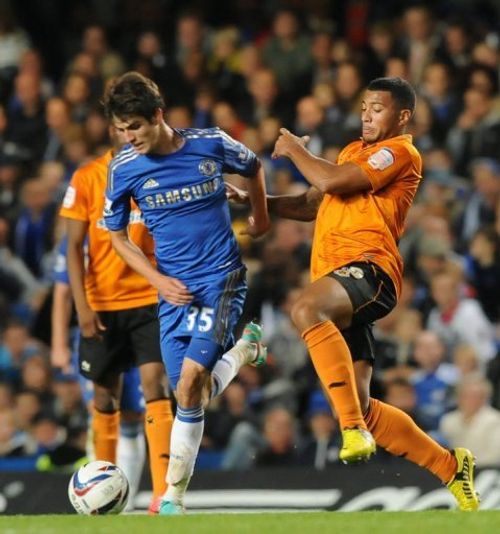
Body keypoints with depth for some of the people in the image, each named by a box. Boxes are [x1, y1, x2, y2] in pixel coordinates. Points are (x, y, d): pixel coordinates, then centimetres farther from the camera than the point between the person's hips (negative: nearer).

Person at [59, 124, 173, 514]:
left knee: (155, 383, -14)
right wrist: (82, 306, -12)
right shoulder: (87, 178, -2)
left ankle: (163, 490, -19)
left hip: (152, 298, 0)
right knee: (106, 394, 7)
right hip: (103, 303, 0)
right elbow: (74, 247, -3)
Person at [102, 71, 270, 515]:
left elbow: (253, 167, 16)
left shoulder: (211, 144, -7)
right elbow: (118, 236, 8)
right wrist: (160, 280, -3)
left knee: (191, 381, -20)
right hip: (174, 289, 3)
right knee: (187, 398, -3)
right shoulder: (124, 168, -4)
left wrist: (261, 218, 24)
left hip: (222, 278, -3)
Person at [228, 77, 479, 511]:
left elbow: (331, 182, -12)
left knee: (306, 310, -40)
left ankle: (354, 426, -42)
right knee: (361, 407, 1)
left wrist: (296, 150, 4)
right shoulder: (354, 151, 29)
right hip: (341, 283, 9)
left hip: (368, 267, -9)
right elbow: (313, 204, 31)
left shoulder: (400, 153, -1)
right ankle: (451, 465, 12)